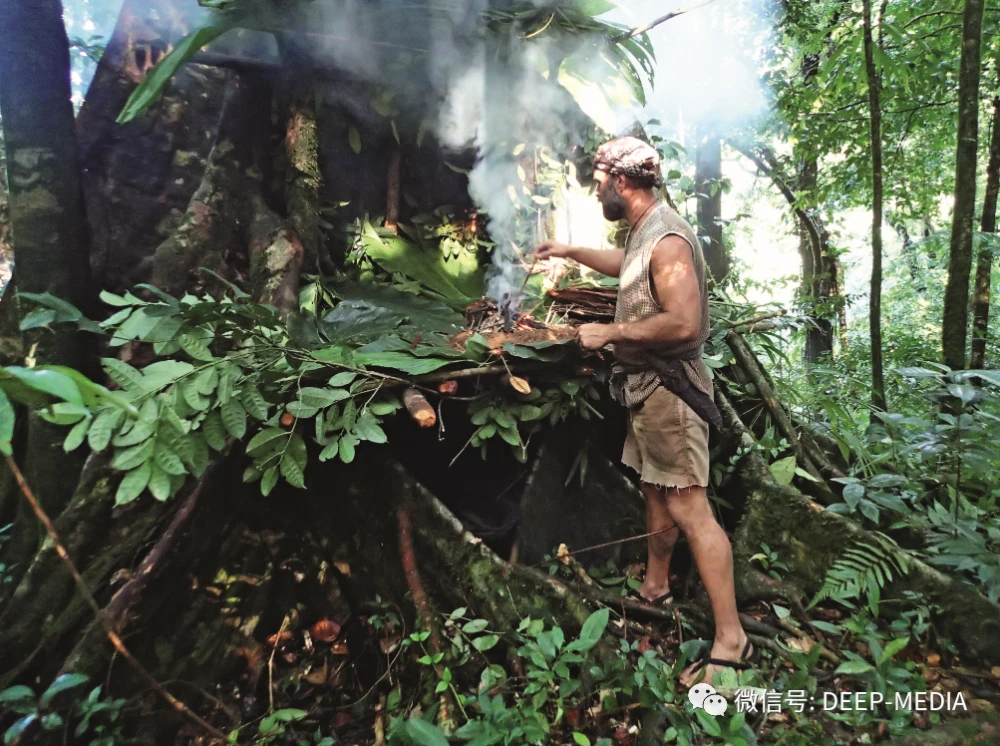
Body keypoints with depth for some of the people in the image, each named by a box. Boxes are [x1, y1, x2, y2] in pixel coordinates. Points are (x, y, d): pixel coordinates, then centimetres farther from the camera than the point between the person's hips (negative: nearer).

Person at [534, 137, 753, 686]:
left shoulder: (667, 239, -20)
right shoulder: (642, 230, 12)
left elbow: (684, 324, -29)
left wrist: (610, 332, -19)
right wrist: (570, 252, 35)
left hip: (668, 388, -10)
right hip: (646, 386, 10)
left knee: (688, 506, -8)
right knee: (655, 491, 20)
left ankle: (730, 638, 2)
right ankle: (655, 588, 37)